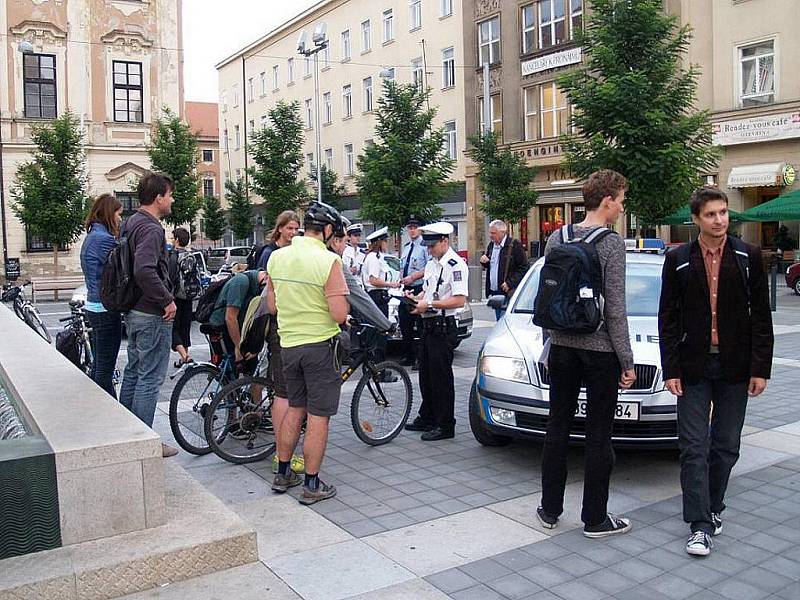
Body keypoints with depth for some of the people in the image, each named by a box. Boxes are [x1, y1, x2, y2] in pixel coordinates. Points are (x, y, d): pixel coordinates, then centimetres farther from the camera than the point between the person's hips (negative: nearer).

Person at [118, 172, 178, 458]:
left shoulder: (131, 223, 12)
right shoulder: (151, 229, -19)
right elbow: (145, 271, -34)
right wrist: (168, 300, -23)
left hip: (133, 312, 10)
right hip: (153, 316, -10)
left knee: (133, 371, 19)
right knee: (150, 378, -2)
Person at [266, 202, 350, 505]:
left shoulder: (276, 256, 2)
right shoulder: (328, 261, -17)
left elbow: (272, 306, 10)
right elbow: (339, 314, -20)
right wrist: (342, 298, 1)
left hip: (288, 343, 6)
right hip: (319, 345, -6)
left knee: (295, 408, 20)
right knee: (318, 416, 4)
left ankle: (282, 474, 29)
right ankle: (312, 485, 12)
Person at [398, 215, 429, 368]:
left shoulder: (425, 245, -7)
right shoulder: (406, 247, 18)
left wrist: (412, 277, -16)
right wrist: (401, 279, 7)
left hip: (419, 289, -8)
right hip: (406, 290, 8)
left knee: (419, 326, -6)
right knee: (404, 324, 12)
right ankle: (408, 357, 23)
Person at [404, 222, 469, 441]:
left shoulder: (456, 265, -14)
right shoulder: (431, 263, 16)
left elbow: (460, 300, -21)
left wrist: (429, 304, -20)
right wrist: (416, 298, 5)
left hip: (443, 327, -9)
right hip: (428, 325, 9)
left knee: (441, 377, -4)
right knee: (426, 374, 16)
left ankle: (445, 425, 5)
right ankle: (427, 417, 30)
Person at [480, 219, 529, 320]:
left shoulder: (514, 245, -9)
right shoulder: (491, 245, 14)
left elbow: (524, 268, -12)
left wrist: (510, 283, -18)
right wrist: (484, 262, 2)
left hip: (508, 293, -7)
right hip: (494, 292, 7)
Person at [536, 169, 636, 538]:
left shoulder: (556, 239, 5)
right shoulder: (611, 244, -12)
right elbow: (615, 310, -13)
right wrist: (627, 361, -6)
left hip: (563, 347, 5)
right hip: (600, 350, -5)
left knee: (557, 428, 13)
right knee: (599, 436, 4)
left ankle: (550, 510, 22)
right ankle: (595, 519, 14)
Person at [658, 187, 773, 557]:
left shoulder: (748, 257, 1)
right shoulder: (677, 260, 1)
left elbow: (761, 316, 2)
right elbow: (667, 319, 2)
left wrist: (760, 368, -4)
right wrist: (670, 369, -4)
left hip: (735, 368, 1)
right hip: (694, 367, -1)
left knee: (726, 446, 11)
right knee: (694, 448, -2)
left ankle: (713, 507, 30)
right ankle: (700, 526, 2)